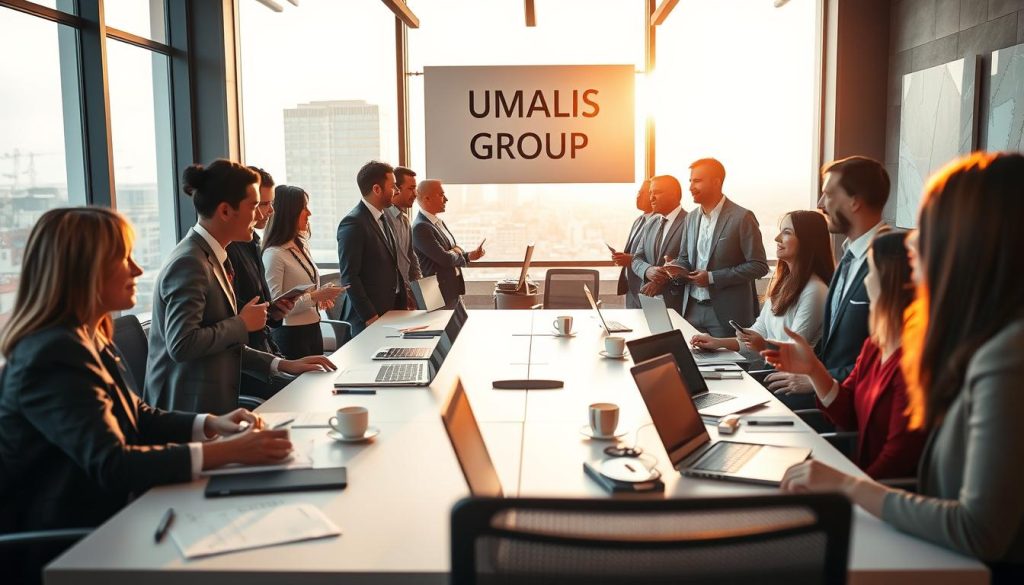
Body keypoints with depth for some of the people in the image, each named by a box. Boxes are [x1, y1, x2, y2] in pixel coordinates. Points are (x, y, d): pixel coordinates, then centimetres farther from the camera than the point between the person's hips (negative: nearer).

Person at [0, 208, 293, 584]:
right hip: (63, 548, -8)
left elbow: (134, 416, 13)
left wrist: (210, 425, -4)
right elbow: (111, 464, -30)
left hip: (107, 514, 8)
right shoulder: (55, 356, -23)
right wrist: (227, 451, -30)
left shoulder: (88, 339, 7)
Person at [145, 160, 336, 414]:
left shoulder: (212, 258, 11)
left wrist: (282, 365, 8)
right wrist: (242, 323, -14)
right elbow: (181, 344, -25)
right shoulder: (189, 263, -17)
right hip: (189, 411, -9)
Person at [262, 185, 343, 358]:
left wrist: (322, 296, 2)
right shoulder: (274, 254, -16)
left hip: (313, 328, 8)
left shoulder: (302, 246, 8)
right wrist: (315, 297, -18)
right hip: (291, 333, -8)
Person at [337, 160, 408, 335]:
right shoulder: (353, 223, -15)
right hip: (368, 318, -8)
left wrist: (403, 302, 10)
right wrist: (370, 317, -18)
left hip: (391, 310, 8)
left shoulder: (382, 219, 13)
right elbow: (349, 277, -17)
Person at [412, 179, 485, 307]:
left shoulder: (438, 222, 10)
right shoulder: (420, 228, -19)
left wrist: (469, 255, -7)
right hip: (439, 293, -9)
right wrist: (468, 256, -2)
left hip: (453, 290, 9)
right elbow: (446, 259, -22)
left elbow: (456, 250, 15)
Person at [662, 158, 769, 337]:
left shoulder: (742, 218, -10)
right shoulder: (692, 218, 10)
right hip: (692, 308, 6)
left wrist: (713, 278, -17)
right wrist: (678, 268, -4)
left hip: (726, 313, -5)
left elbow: (759, 266, -11)